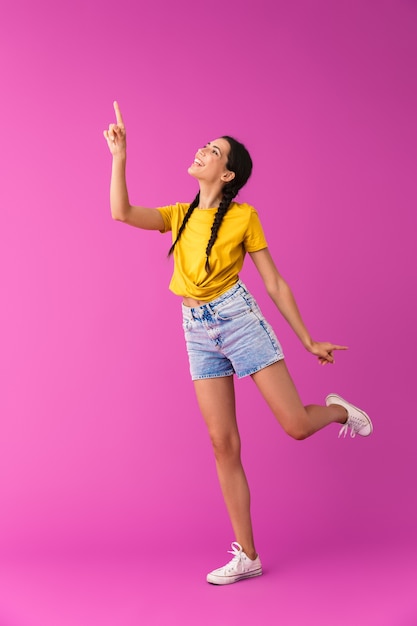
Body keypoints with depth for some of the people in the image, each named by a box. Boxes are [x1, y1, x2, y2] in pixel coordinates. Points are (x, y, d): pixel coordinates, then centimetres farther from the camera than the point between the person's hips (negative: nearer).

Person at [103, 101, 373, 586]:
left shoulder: (244, 216, -1)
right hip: (198, 332, 4)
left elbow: (275, 283, 0)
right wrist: (119, 155, -4)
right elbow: (122, 213, -2)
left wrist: (308, 341, 1)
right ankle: (247, 556, 11)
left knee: (296, 425, -9)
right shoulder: (180, 216, 12)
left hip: (238, 319, -4)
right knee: (223, 445, 2)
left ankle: (339, 409, 28)